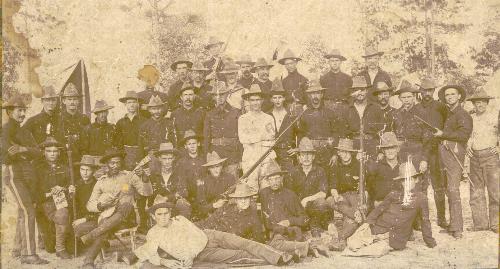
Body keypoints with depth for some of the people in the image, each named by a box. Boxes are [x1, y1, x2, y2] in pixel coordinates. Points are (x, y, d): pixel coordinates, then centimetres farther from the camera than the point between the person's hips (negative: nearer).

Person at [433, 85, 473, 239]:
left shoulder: (463, 115, -3)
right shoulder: (448, 114, 21)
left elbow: (464, 134, -16)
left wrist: (443, 134, -11)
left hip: (455, 153, -8)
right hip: (444, 154, 8)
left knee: (453, 190, -12)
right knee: (449, 190, 9)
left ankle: (457, 228, -10)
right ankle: (454, 224, 15)